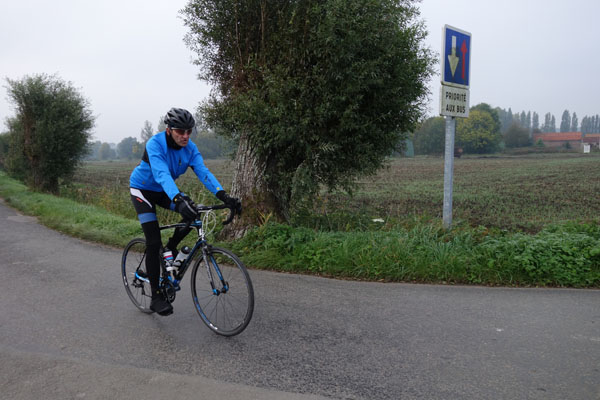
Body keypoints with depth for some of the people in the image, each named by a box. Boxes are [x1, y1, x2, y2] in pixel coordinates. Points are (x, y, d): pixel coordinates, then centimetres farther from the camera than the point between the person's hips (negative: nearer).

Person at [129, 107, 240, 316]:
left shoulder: (190, 148, -15)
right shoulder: (155, 144, -30)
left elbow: (203, 172, -27)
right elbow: (162, 174, -45)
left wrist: (223, 195, -43)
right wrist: (178, 200, -62)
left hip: (164, 190, 5)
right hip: (142, 189, -5)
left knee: (193, 212, -20)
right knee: (153, 242, -14)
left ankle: (170, 248, 7)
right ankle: (156, 297, -4)